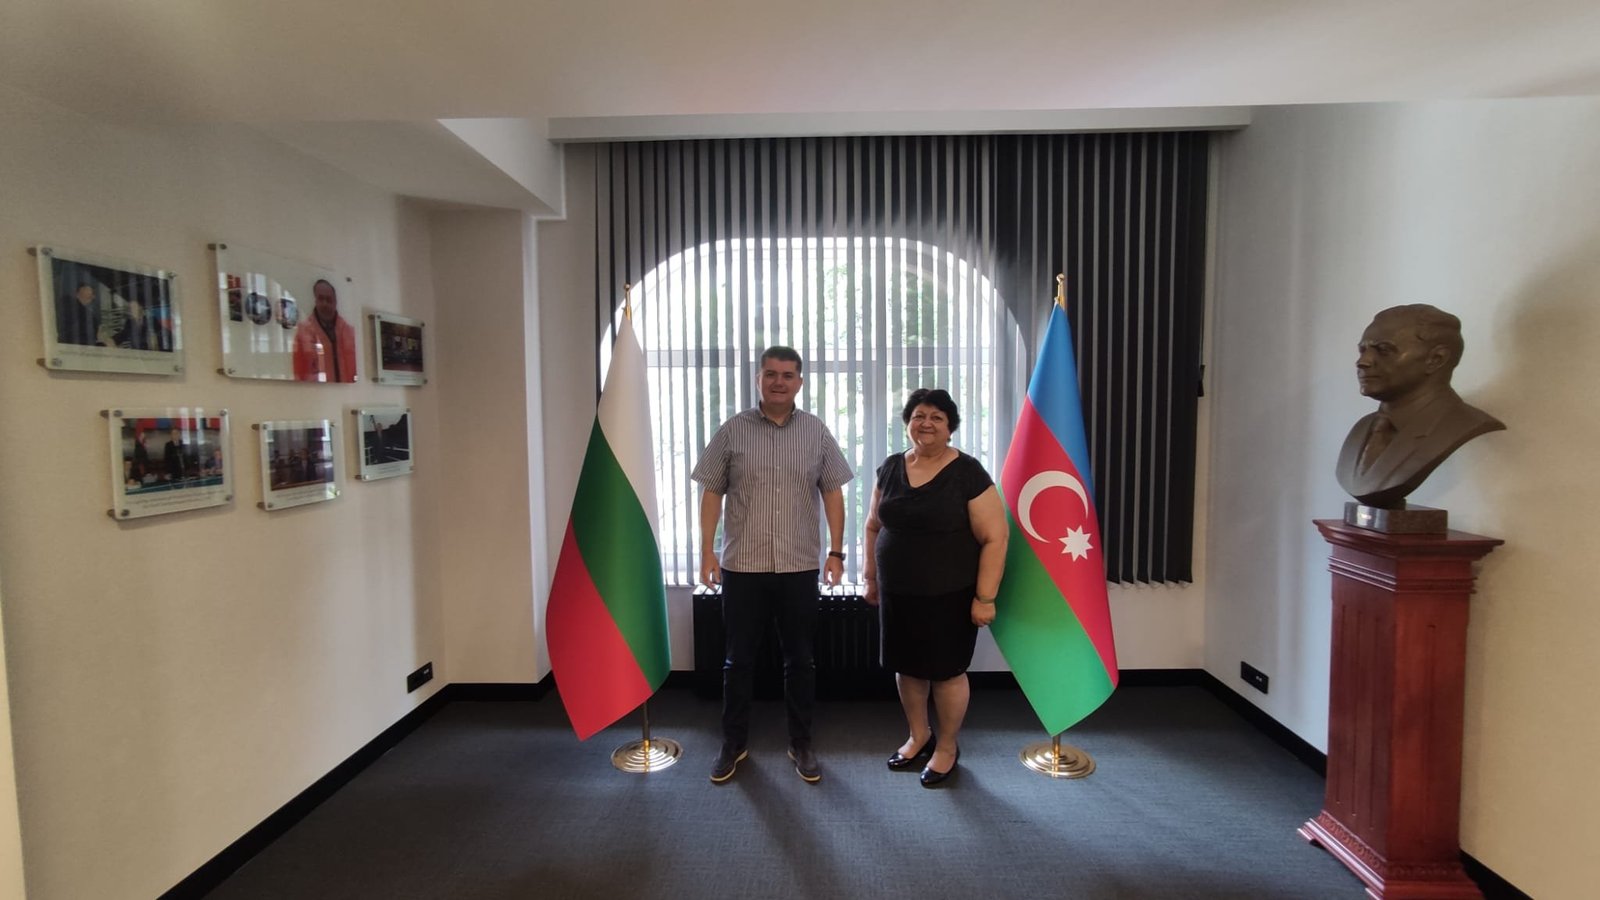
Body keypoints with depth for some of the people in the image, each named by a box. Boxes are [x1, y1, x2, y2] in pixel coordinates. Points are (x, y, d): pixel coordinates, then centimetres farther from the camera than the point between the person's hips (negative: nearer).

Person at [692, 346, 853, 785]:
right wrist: (707, 550, -5)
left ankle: (801, 743, 28)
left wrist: (836, 551, -1)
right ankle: (734, 743, 28)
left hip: (799, 567, 1)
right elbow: (712, 492, 1)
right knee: (738, 660, 10)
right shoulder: (733, 430, 0)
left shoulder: (817, 432, 3)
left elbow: (832, 493, 4)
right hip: (742, 566, 0)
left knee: (799, 660, 11)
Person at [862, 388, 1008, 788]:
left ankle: (947, 747, 32)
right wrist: (871, 576, 12)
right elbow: (874, 525, 13)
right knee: (906, 666, 16)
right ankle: (919, 736, 40)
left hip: (949, 596, -4)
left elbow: (994, 537, -13)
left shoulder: (968, 473, -12)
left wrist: (984, 597, -15)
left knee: (947, 671, 9)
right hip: (897, 592, 5)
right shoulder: (890, 469, 2)